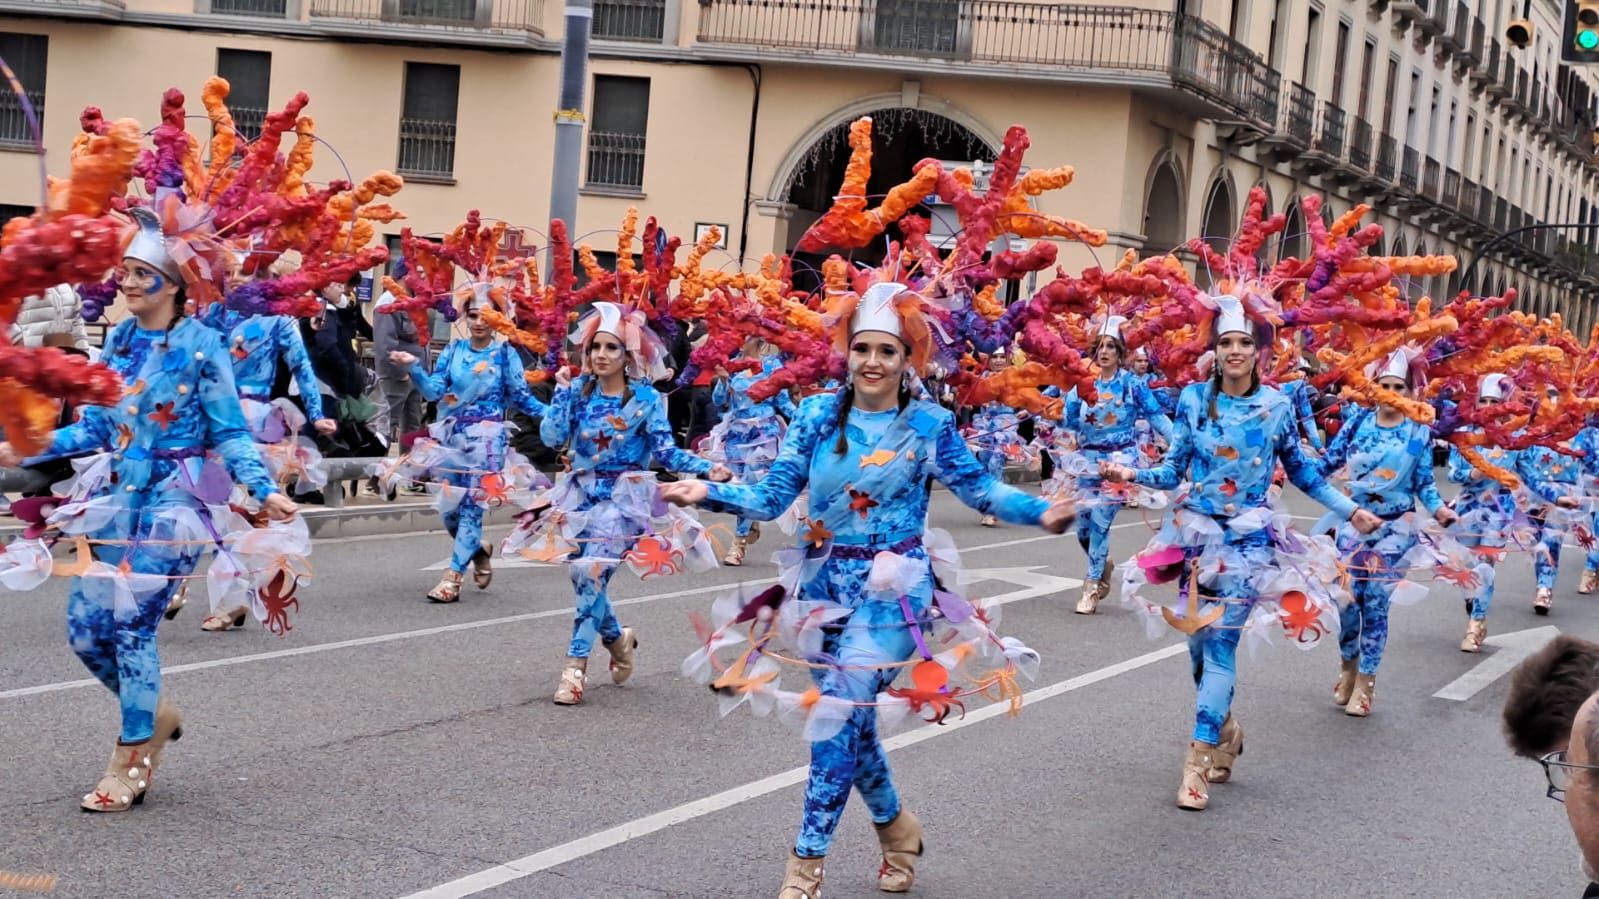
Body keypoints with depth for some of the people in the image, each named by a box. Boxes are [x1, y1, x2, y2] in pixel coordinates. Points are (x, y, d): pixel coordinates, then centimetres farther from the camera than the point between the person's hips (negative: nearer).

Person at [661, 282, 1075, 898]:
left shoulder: (929, 424, -6)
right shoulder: (818, 415, 0)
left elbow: (978, 487, 2)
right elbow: (772, 496, -2)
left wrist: (1040, 513, -14)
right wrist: (708, 494, -17)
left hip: (892, 588, -4)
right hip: (826, 583, 4)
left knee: (839, 711, -15)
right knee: (853, 719, 13)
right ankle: (896, 827, 39)